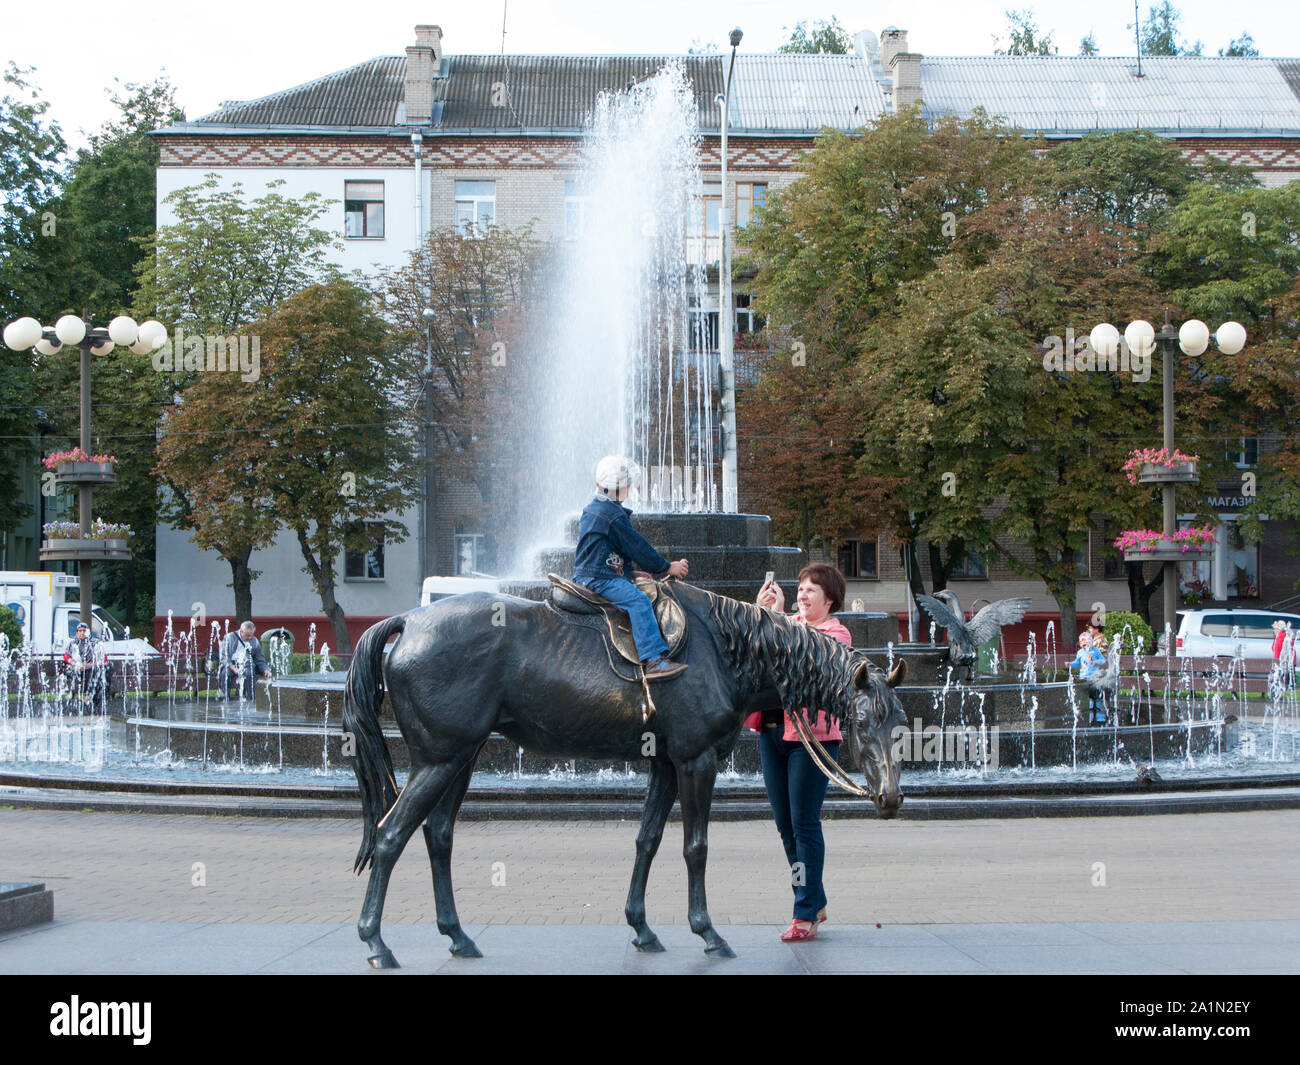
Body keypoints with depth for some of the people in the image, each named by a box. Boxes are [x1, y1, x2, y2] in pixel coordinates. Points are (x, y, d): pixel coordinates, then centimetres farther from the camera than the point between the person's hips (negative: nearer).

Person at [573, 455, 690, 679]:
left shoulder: (591, 510, 17)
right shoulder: (614, 516, -15)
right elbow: (638, 549, -11)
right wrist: (667, 568, 1)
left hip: (586, 574, 11)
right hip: (599, 578, -11)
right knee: (638, 599, -25)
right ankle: (653, 660, -37)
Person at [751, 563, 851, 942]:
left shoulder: (836, 634, -2)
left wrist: (778, 617, -19)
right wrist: (760, 611, -6)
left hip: (812, 735, -7)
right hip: (772, 732, 7)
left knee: (804, 824, -7)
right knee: (785, 824, 11)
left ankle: (806, 915, -2)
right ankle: (814, 900, 24)